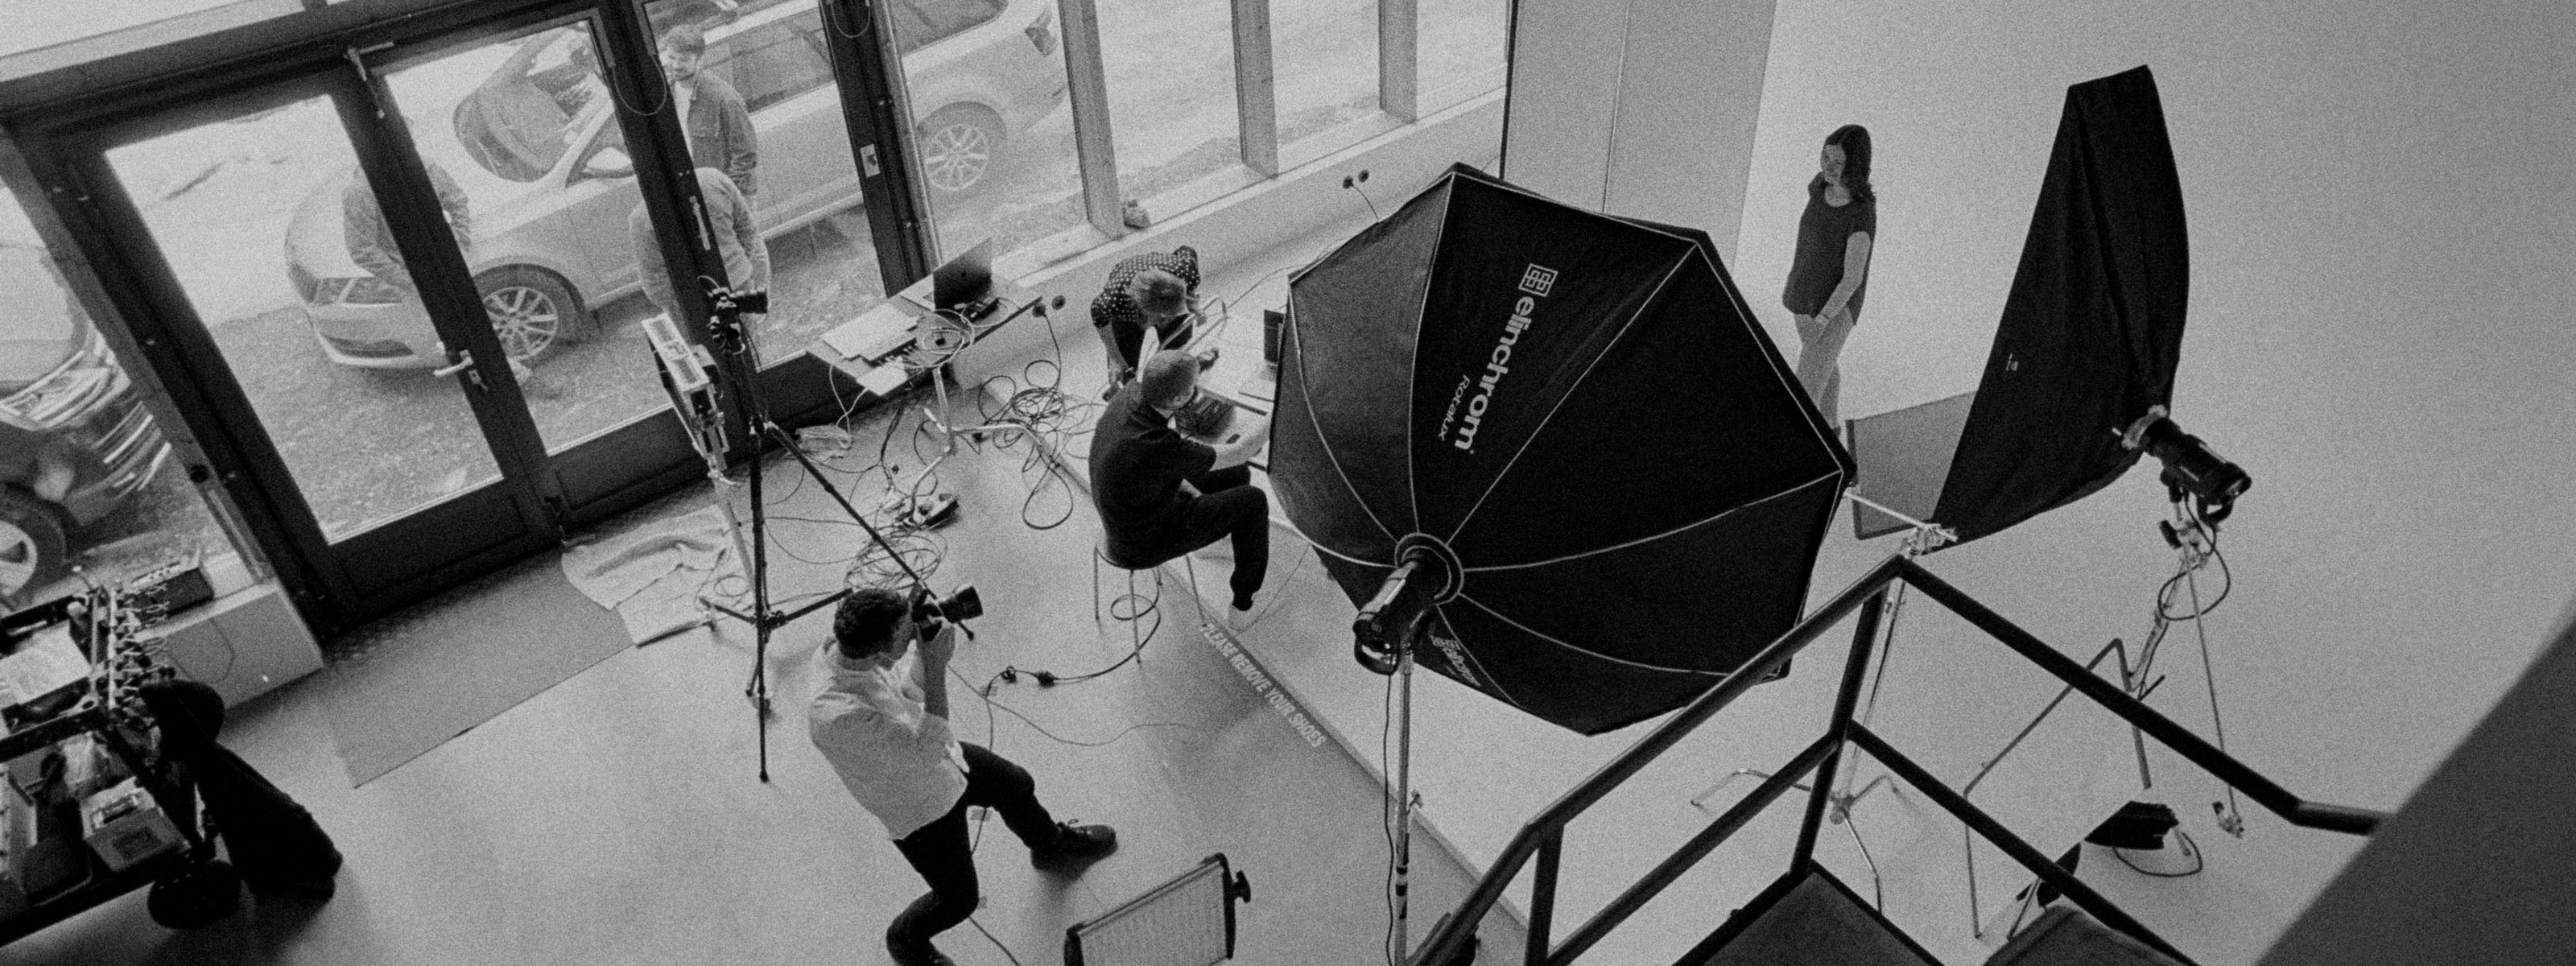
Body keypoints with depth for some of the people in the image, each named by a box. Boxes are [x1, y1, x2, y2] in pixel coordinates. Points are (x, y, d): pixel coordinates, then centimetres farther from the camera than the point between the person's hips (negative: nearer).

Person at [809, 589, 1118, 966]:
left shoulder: (842, 649, -21)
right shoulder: (835, 717, -44)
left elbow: (908, 690, -2)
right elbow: (927, 747, -38)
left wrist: (924, 648, -21)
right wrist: (936, 668, -38)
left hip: (945, 759, 7)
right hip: (920, 808, -7)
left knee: (1017, 785, 26)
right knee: (959, 899, 13)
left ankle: (1051, 844, 58)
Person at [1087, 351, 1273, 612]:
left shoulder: (1130, 394, -20)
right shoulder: (1158, 447, -41)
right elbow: (1236, 455, -26)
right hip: (1144, 545, -7)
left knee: (1236, 475, 15)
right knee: (1253, 500, 4)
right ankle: (1245, 590, 27)